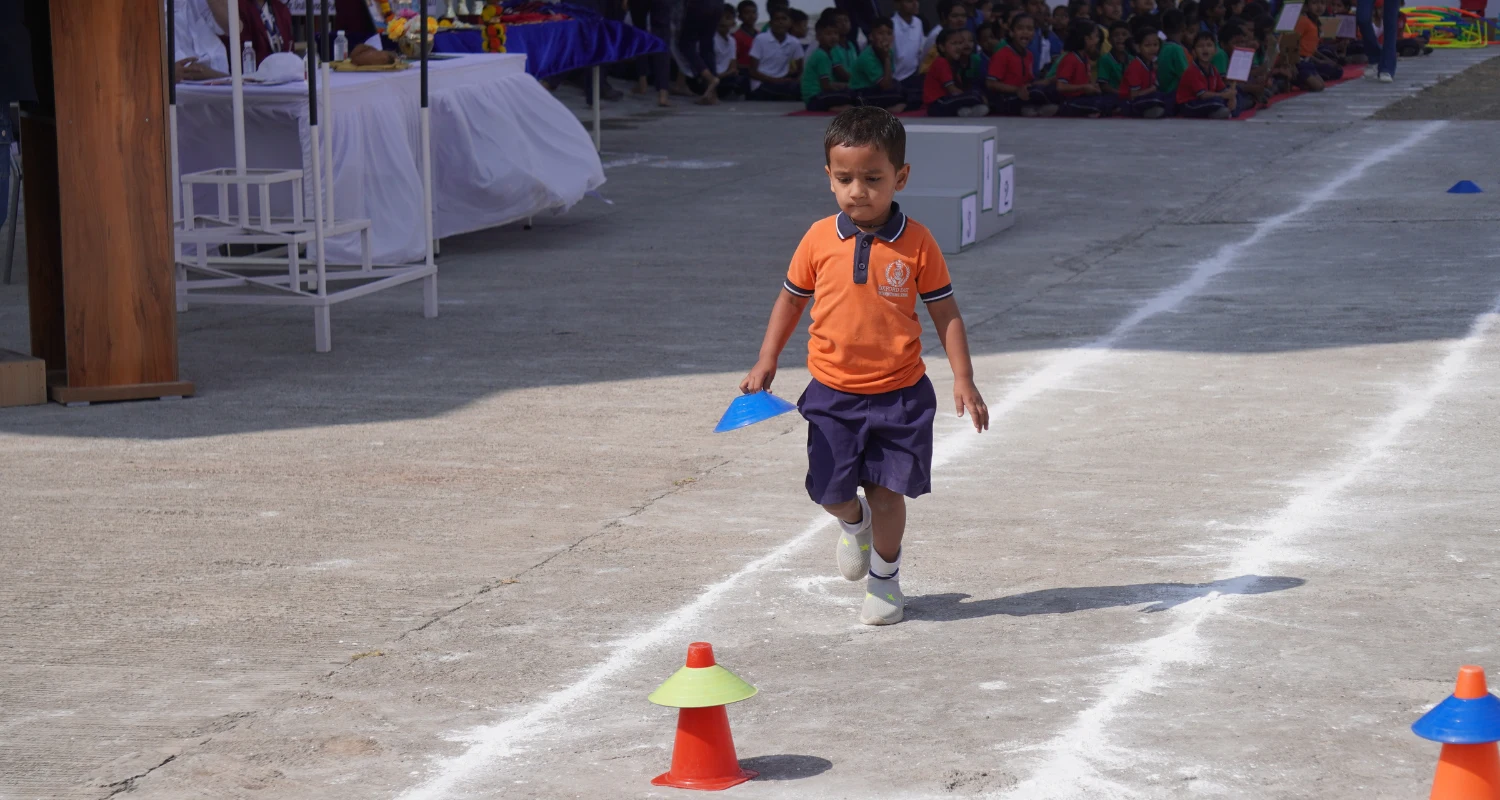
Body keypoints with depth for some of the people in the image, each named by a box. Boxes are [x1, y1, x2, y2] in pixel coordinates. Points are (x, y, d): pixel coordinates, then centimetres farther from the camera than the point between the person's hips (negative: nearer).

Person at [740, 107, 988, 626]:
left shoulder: (916, 244, -8)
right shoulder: (819, 239, -4)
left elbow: (944, 311, -1)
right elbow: (791, 297, 10)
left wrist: (963, 378, -7)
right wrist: (766, 362, 6)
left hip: (899, 394, -1)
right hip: (832, 393, 1)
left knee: (887, 490, 2)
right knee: (831, 491, 2)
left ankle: (884, 577, 25)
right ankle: (854, 523, 39)